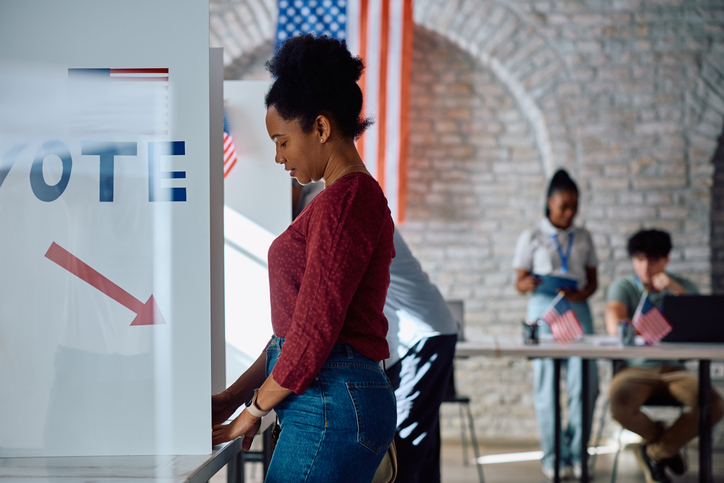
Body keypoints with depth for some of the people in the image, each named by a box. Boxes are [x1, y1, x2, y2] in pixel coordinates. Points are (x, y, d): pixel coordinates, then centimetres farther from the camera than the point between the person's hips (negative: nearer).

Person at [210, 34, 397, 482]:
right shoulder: (352, 195, 18)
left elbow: (315, 328, -17)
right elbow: (299, 325, 21)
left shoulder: (347, 198, -13)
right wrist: (232, 396, 18)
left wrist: (254, 409, -4)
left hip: (331, 405, -10)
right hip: (337, 402, 10)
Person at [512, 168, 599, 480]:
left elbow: (593, 279, 15)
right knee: (546, 383, -2)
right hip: (544, 308, -2)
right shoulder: (532, 237, 5)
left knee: (586, 381, -8)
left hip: (578, 309, 3)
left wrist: (583, 293, -7)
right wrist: (530, 284, -20)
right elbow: (519, 281, 4)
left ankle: (574, 453, 4)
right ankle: (552, 456, 6)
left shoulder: (583, 238, 14)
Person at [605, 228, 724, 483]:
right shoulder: (623, 286, 1)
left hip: (672, 369, 2)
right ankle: (660, 437, 3)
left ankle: (656, 452, -1)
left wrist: (676, 290, -21)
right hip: (634, 368, -2)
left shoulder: (684, 287, 6)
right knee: (620, 404, -36)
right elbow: (614, 326, -19)